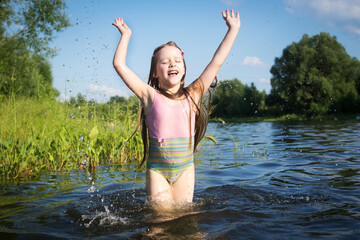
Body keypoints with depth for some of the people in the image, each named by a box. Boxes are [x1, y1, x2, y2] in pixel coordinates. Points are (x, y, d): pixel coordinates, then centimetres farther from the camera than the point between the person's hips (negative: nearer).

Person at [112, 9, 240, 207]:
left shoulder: (192, 95, 1)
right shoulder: (151, 96, -4)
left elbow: (216, 62, 4)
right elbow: (119, 65, -5)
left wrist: (233, 30, 8)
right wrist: (126, 35, 5)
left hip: (185, 168, 2)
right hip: (157, 170, -2)